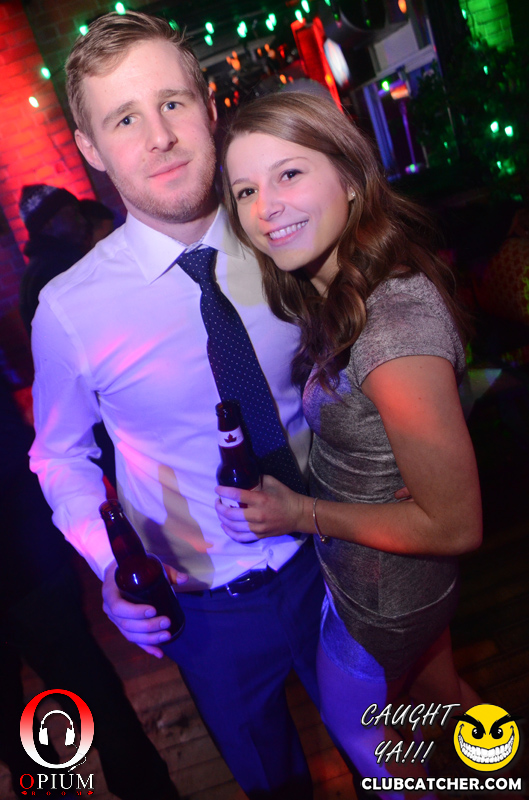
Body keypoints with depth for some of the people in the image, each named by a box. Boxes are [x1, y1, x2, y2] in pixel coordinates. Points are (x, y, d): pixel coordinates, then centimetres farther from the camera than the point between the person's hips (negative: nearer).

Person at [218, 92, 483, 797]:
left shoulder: (395, 326, -36)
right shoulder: (339, 289, -7)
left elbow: (456, 525, -28)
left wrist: (302, 514, -22)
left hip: (383, 595, -7)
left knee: (348, 721, 25)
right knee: (438, 690, 33)